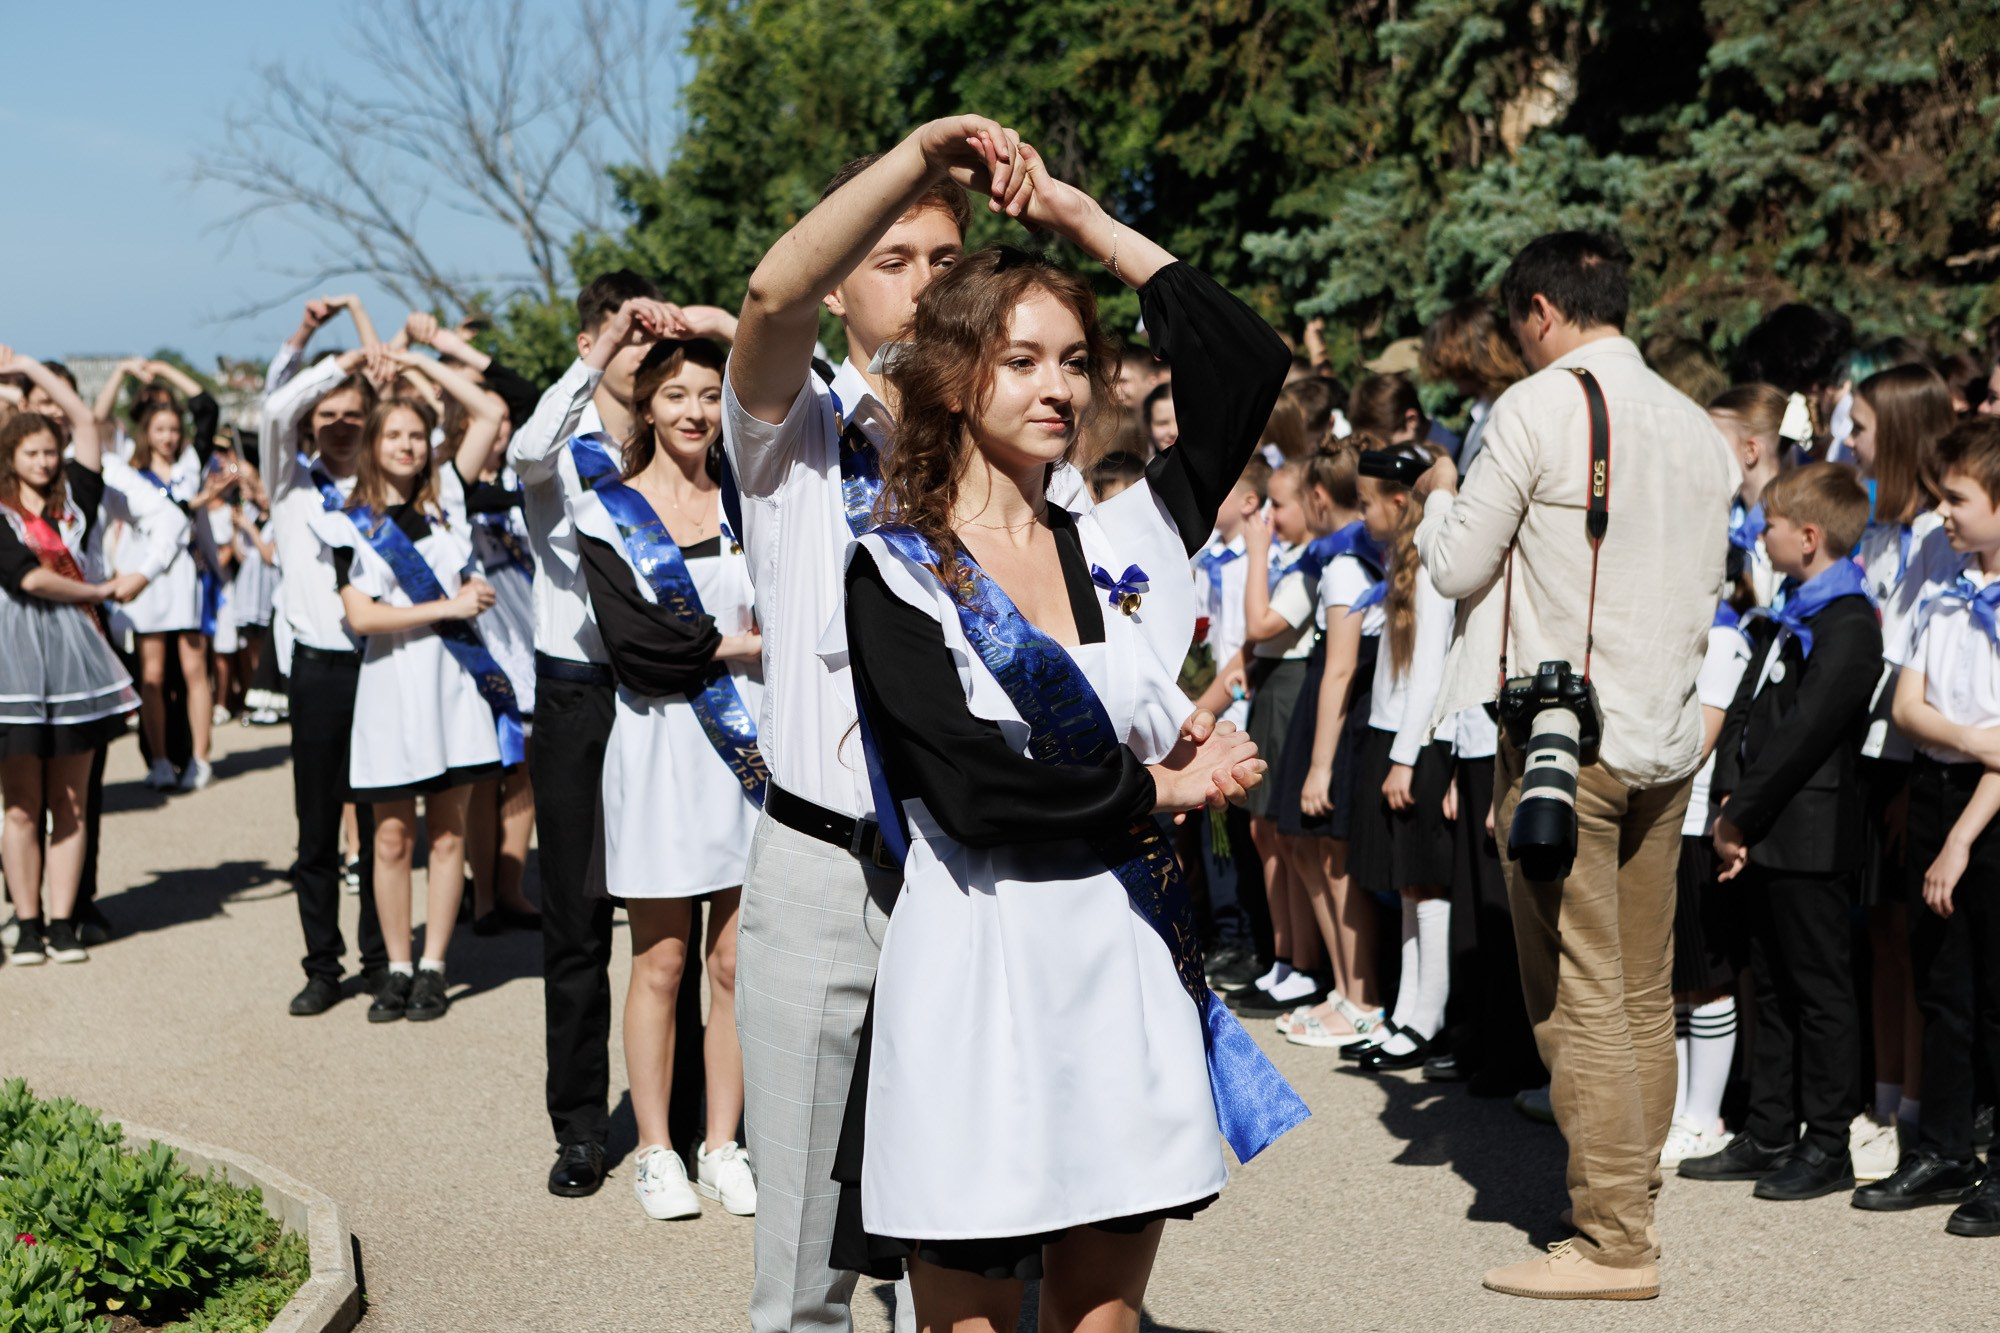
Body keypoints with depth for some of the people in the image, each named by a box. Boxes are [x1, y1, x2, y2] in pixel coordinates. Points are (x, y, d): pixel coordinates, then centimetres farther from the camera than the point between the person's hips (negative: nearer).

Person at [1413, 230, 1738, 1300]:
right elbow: (1711, 588, 17)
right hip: (1667, 737, 7)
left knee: (1577, 998, -3)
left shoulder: (1540, 407, -9)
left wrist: (1439, 495, 14)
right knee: (1644, 994, 13)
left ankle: (1612, 1243, -1)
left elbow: (1458, 568, -5)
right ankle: (1633, 1200, 20)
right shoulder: (1697, 426, 10)